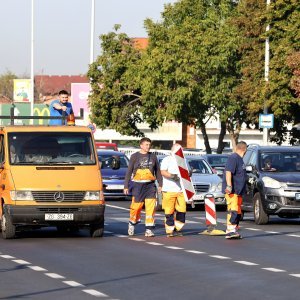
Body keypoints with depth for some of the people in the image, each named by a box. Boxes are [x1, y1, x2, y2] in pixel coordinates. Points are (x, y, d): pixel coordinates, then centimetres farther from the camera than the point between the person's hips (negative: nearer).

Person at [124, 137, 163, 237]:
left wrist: (160, 185, 8)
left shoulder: (153, 157, 10)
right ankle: (132, 223, 26)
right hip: (138, 185, -2)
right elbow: (129, 172, 4)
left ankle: (149, 229, -4)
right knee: (136, 206, -1)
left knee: (150, 207, -6)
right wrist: (126, 186, -1)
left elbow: (158, 172, 15)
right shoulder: (134, 156, 4)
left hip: (150, 185, 2)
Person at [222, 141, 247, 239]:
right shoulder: (233, 158, -12)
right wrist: (229, 186, -32)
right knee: (233, 210, -18)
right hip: (232, 190, -10)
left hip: (238, 190, 10)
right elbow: (228, 172, -22)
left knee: (238, 211, 12)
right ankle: (230, 230, -24)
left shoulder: (239, 159, 19)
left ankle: (234, 230, 17)